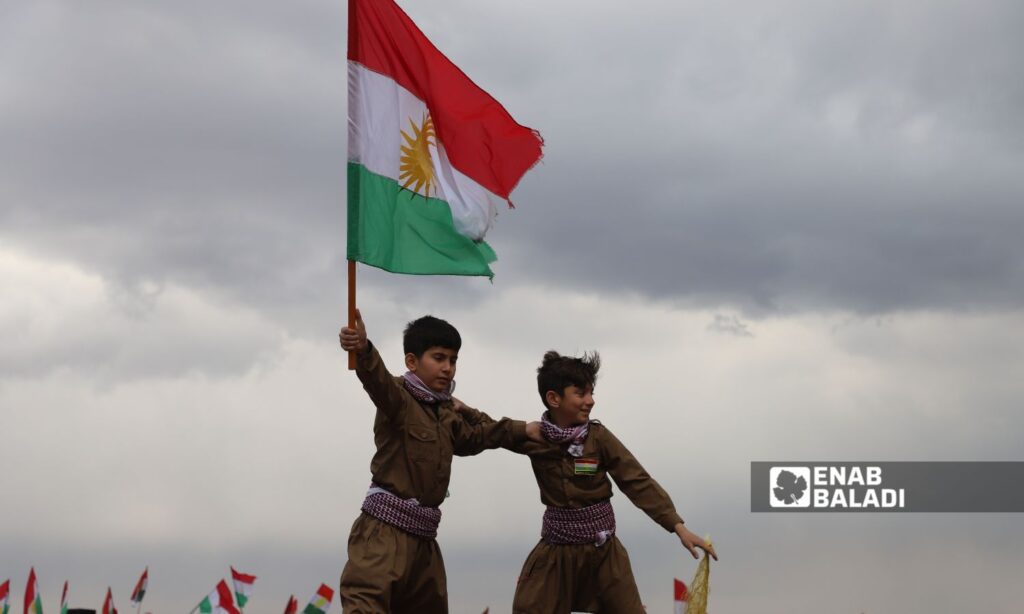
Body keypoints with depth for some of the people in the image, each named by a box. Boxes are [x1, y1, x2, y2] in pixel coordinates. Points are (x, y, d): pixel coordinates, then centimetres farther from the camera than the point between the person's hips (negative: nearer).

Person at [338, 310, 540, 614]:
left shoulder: (445, 412, 18)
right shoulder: (399, 397, -9)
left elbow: (473, 436, 39)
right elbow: (378, 380, -33)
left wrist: (522, 430, 41)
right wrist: (363, 351, -54)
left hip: (423, 534, 9)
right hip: (386, 529, -9)